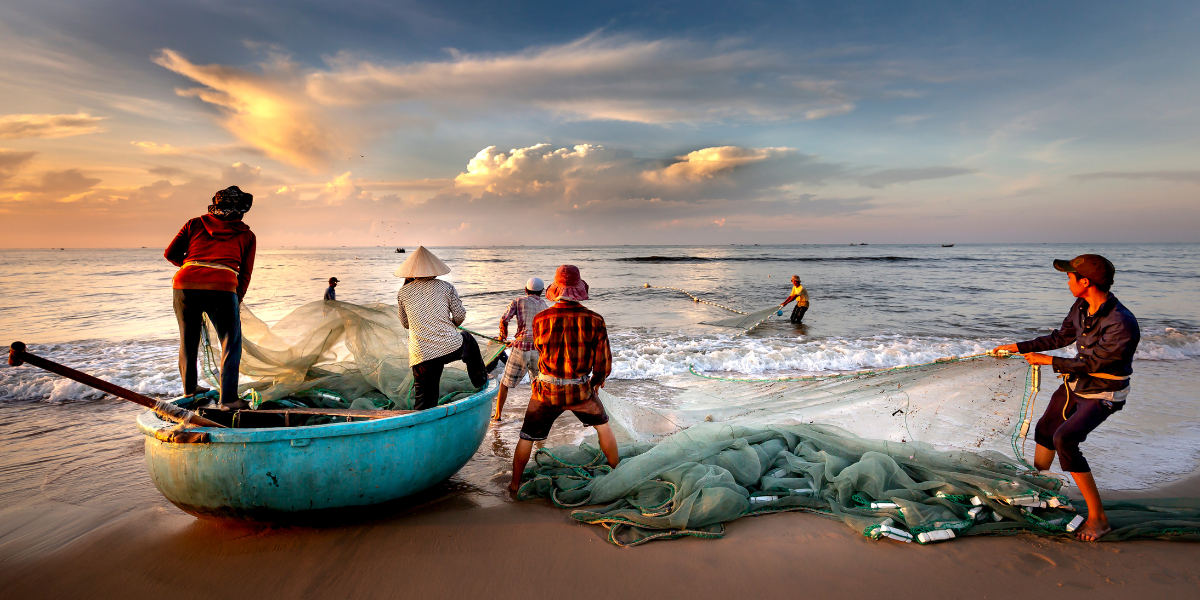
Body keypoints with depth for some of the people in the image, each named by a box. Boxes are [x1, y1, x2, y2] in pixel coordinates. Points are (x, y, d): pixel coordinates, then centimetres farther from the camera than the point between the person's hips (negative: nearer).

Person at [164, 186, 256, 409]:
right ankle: (228, 399, 4)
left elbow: (171, 254, 17)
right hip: (221, 288, -3)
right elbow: (245, 274, 13)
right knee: (231, 344, 9)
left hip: (184, 283, 3)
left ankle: (189, 391, 37)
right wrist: (237, 301, 23)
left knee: (188, 340, 21)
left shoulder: (195, 223, 20)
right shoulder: (246, 235, 16)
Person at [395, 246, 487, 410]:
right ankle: (480, 381, 45)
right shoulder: (446, 287, 4)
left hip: (421, 355, 0)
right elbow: (460, 316, 6)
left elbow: (405, 323, 18)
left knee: (424, 403, 10)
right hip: (451, 348, 0)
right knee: (468, 340, 35)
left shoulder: (403, 292, 7)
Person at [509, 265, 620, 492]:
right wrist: (597, 379, 16)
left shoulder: (540, 319, -13)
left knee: (527, 437, 19)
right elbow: (604, 362, -6)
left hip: (547, 390, 0)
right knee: (603, 427, 26)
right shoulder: (595, 320, -13)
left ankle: (515, 484, 31)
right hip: (580, 390, 0)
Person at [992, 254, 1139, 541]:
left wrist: (1048, 360, -16)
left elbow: (1092, 362, -25)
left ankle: (1097, 518, -14)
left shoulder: (1122, 324, -32)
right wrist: (1019, 347, 13)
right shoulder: (1081, 307, -7)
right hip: (1075, 384, 9)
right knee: (1045, 430, 20)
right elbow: (1061, 337, 9)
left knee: (1064, 439, -26)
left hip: (1102, 394, -8)